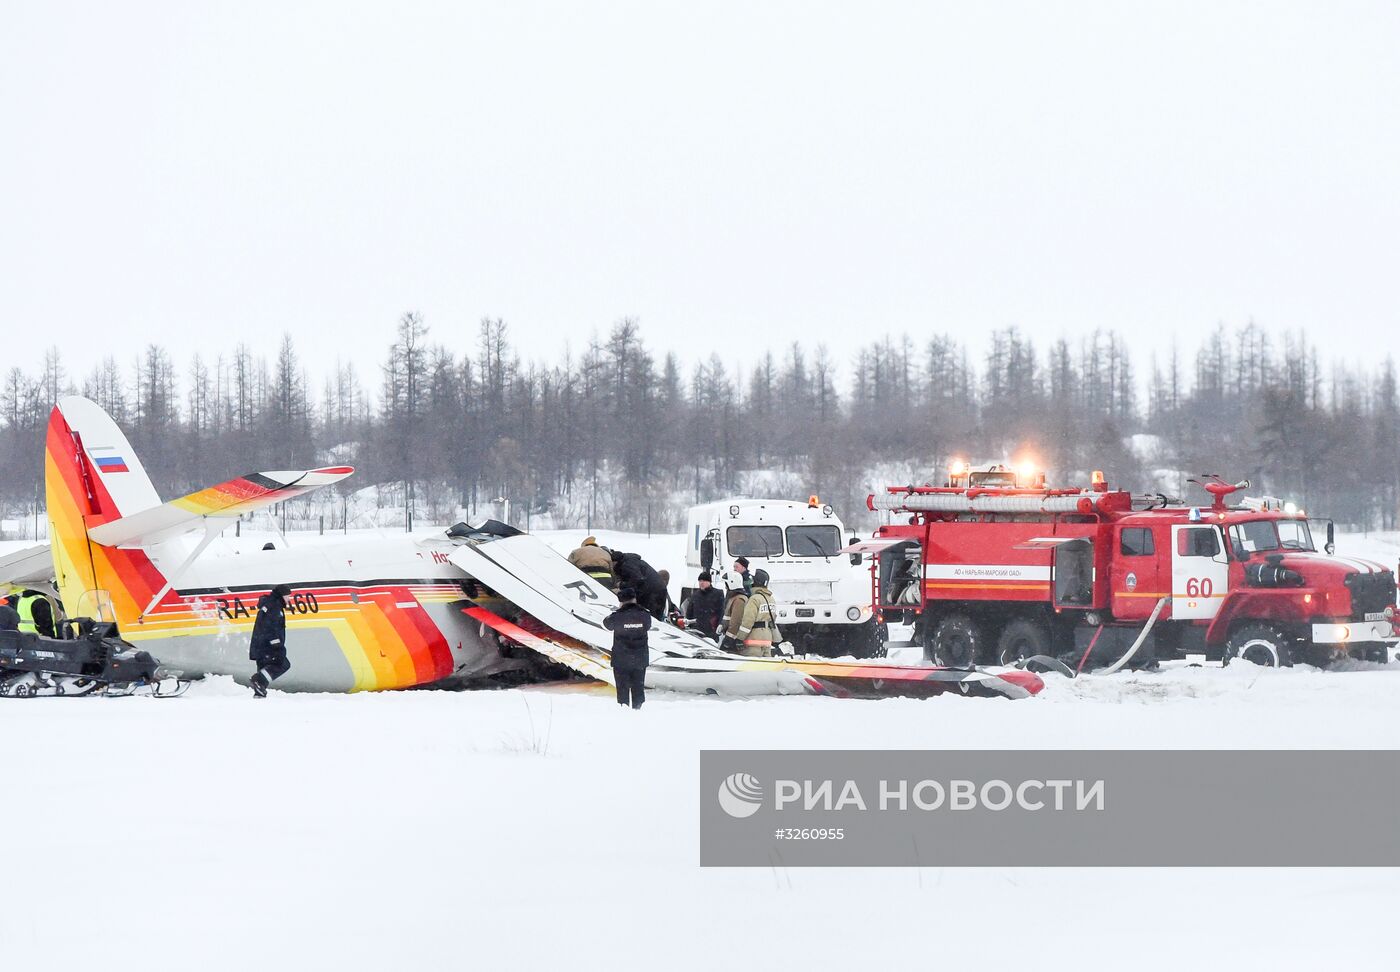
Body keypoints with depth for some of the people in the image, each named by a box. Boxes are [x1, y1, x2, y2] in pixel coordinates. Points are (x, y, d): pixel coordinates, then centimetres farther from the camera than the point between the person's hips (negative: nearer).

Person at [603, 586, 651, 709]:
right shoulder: (644, 615, -8)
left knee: (623, 689, 5)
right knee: (638, 688, 12)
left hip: (621, 660, -2)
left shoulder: (617, 616, -14)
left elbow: (607, 623, 5)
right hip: (640, 660, 2)